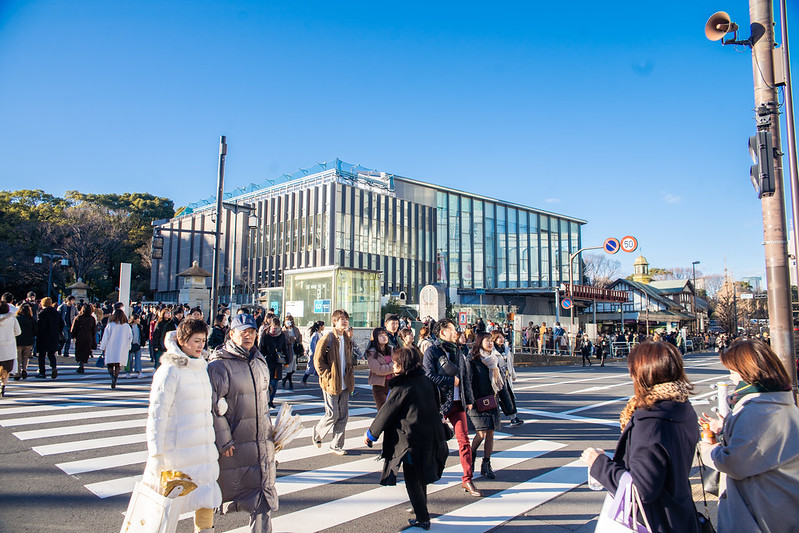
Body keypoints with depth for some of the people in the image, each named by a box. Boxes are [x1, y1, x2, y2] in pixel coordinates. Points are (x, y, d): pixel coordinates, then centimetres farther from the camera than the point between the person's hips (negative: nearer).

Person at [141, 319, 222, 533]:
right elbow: (157, 413, -13)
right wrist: (156, 454, -15)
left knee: (207, 499, 9)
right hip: (176, 449, -6)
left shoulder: (203, 367, 9)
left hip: (204, 448, 6)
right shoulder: (170, 371, -12)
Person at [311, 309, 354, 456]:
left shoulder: (347, 340, 11)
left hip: (344, 383, 7)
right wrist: (328, 376, -13)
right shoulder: (327, 339, -11)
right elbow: (318, 361, -11)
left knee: (343, 415, 7)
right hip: (331, 383, -6)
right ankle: (317, 435, 25)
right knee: (333, 414, -2)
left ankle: (336, 445, 18)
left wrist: (350, 375, 11)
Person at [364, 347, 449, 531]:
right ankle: (422, 508, 39)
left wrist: (370, 433, 4)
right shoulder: (426, 382, 3)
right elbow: (435, 406, 15)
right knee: (421, 476, 24)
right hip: (431, 437, 8)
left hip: (412, 440, -8)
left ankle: (423, 519, 13)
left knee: (412, 481, 7)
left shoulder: (401, 388, -18)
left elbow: (386, 413, -9)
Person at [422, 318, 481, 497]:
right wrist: (452, 380, -12)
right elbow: (429, 376, -18)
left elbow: (465, 375, 18)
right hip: (439, 402, -5)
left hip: (457, 402, 5)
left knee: (464, 440, 0)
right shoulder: (432, 352, -7)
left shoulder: (457, 351, 14)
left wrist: (469, 399, 15)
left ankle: (467, 480, 7)